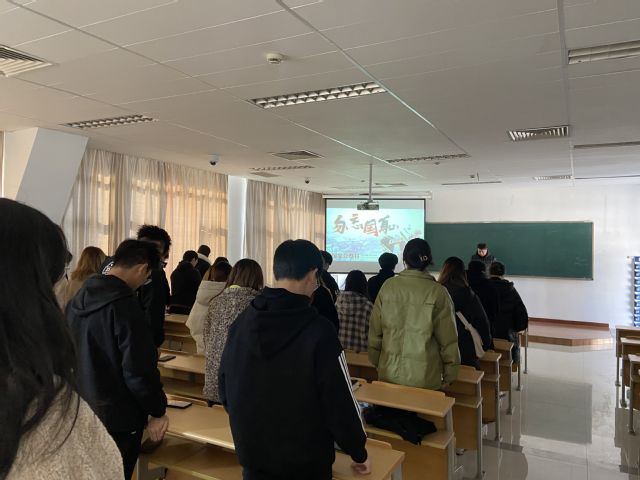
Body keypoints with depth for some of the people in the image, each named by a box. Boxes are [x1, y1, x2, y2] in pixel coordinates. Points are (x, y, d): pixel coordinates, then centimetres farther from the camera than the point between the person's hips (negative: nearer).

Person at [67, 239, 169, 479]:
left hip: (79, 411, 8)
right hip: (117, 416, -8)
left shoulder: (78, 299, 3)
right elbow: (139, 370, -24)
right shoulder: (125, 305, -24)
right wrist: (157, 411, -11)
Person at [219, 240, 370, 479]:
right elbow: (340, 402, -19)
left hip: (251, 458, 4)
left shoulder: (241, 322, -7)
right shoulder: (319, 330, -24)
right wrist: (359, 453, -1)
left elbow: (225, 389, 4)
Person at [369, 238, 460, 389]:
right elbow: (447, 337, -6)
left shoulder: (388, 286, -4)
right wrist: (450, 374, 7)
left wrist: (376, 362, 16)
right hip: (424, 377, -2)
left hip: (390, 373, 3)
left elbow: (375, 329, 3)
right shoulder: (437, 292, -11)